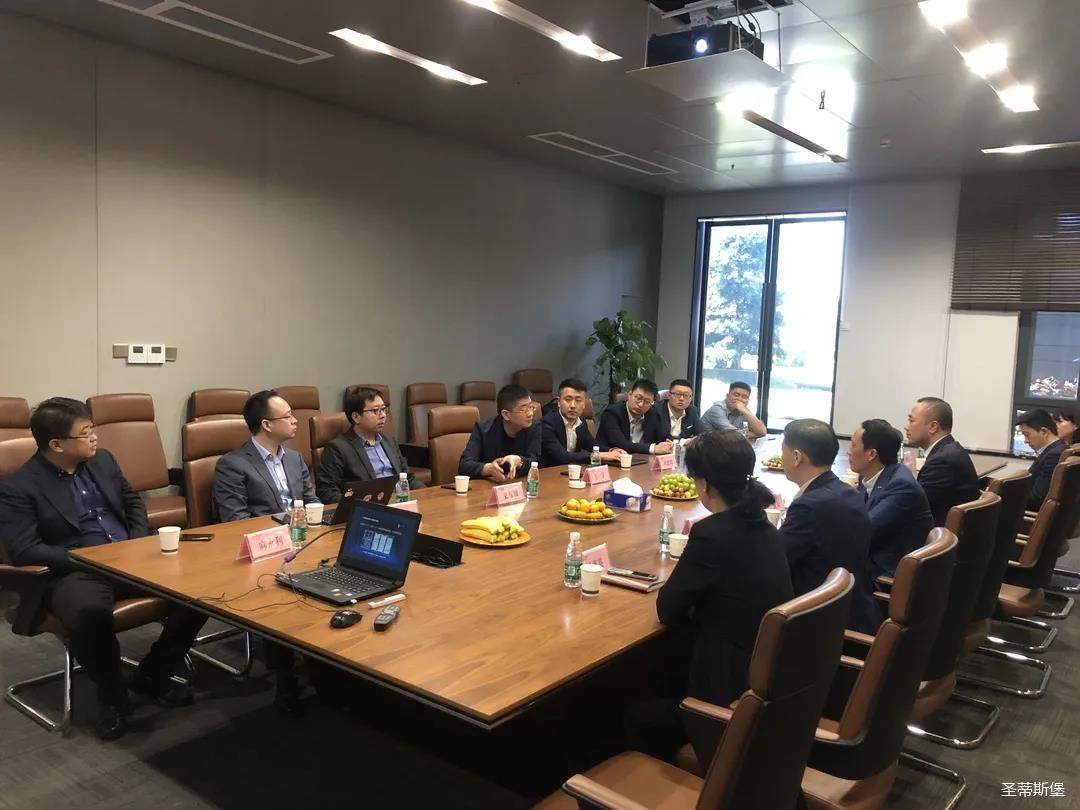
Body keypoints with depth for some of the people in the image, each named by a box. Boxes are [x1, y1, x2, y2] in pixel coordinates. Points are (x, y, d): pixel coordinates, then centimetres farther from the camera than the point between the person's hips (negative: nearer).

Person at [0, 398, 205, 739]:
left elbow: (133, 502, 20)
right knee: (88, 612, -41)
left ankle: (152, 674, 3)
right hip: (74, 572, -5)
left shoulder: (102, 459, 10)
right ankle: (111, 694, -10)